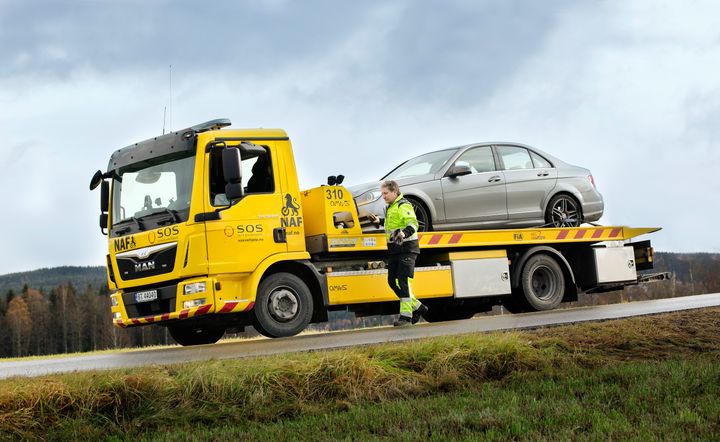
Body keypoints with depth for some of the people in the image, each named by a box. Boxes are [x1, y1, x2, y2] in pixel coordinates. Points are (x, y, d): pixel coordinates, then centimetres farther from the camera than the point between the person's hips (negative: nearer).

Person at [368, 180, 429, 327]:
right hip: (394, 250, 10)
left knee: (403, 281, -13)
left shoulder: (403, 206, -12)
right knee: (392, 281, 8)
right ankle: (418, 307, 18)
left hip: (407, 249, -10)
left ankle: (406, 316, -12)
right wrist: (379, 221, 28)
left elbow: (413, 224, -26)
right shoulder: (391, 207, 19)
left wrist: (404, 233, -44)